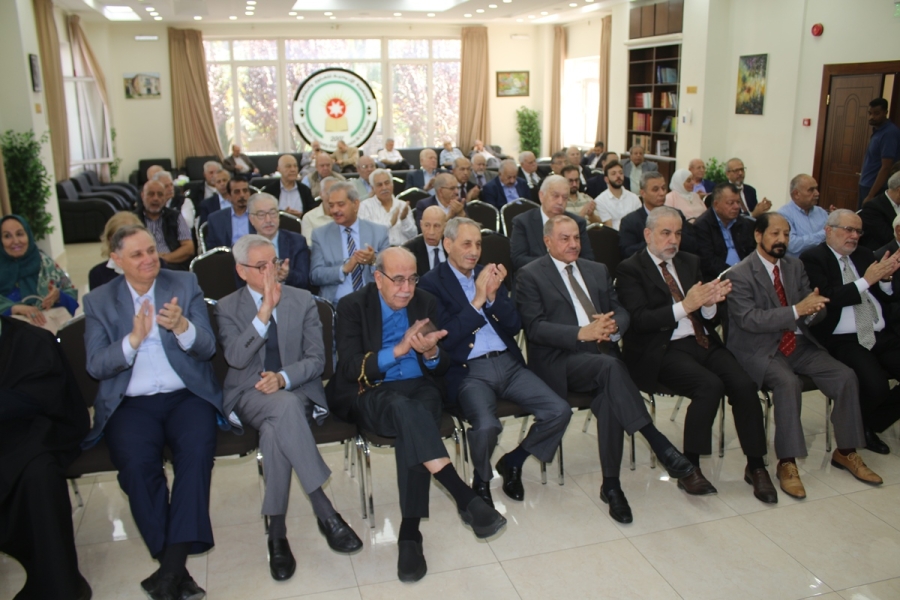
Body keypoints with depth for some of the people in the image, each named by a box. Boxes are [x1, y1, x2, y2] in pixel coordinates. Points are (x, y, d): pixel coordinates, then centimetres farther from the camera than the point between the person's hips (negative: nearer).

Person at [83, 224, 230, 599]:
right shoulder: (98, 302, 10)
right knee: (137, 462, -29)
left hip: (187, 396, 0)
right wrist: (134, 338, -18)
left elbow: (207, 348, 1)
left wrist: (181, 326, -21)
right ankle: (174, 568, -19)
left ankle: (173, 564, -25)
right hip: (132, 403, 0)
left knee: (197, 450, -29)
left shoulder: (185, 284, 8)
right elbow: (96, 367, 0)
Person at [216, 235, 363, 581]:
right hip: (251, 395, -1)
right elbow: (236, 358, -11)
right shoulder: (227, 308, 6)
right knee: (286, 407, -38)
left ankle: (277, 533, -25)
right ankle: (324, 511, -35)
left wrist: (283, 377, -16)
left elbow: (316, 359, 3)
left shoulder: (303, 300, 8)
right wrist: (264, 313, -19)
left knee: (275, 430, -36)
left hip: (296, 389, 1)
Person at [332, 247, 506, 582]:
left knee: (412, 426, -32)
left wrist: (431, 353, -18)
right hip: (371, 395, -3)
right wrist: (399, 349, -26)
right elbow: (351, 369, -13)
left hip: (419, 389, 3)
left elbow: (442, 367, 7)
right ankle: (466, 499, -37)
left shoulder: (426, 303, 8)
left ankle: (410, 533, -28)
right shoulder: (353, 306, -2)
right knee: (406, 410, -36)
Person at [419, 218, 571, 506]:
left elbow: (514, 326, 10)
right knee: (487, 426, -32)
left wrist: (493, 297, -7)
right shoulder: (431, 283, -1)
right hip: (469, 371, -5)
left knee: (559, 411, -12)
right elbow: (445, 340, -10)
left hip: (509, 364, 5)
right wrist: (476, 301, -13)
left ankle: (512, 462, 15)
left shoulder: (490, 274, 15)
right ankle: (482, 481, 3)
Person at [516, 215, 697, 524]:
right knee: (610, 367, -35)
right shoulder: (530, 275, 3)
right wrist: (581, 333, -21)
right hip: (560, 361, -4)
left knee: (610, 394, -29)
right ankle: (660, 445, -32)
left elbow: (622, 312, 16)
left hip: (601, 352, 5)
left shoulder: (598, 270, 21)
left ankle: (611, 483, -21)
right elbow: (535, 328, -8)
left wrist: (612, 327, -10)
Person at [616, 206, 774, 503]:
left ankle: (755, 466, -1)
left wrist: (709, 303, -11)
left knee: (745, 385, -18)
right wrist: (684, 306, -23)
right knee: (711, 385, -28)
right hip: (664, 350, -5)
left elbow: (711, 319, 12)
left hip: (704, 343, 6)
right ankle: (689, 466, -12)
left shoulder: (690, 262, 16)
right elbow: (640, 320, -14)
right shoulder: (630, 269, -1)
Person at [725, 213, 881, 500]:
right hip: (760, 349, -6)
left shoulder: (795, 266, 10)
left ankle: (846, 452, 8)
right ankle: (787, 463, -20)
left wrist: (814, 307, -19)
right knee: (788, 383, -33)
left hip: (799, 344, 6)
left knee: (846, 376, -11)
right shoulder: (739, 275, -10)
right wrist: (796, 310, -30)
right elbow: (749, 319, -22)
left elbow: (818, 311, 8)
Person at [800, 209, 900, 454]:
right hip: (844, 340, -6)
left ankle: (871, 424, 11)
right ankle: (857, 426, 6)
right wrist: (866, 280, -15)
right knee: (876, 385, -28)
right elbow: (826, 299, -16)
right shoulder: (812, 258, -2)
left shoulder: (864, 254, 17)